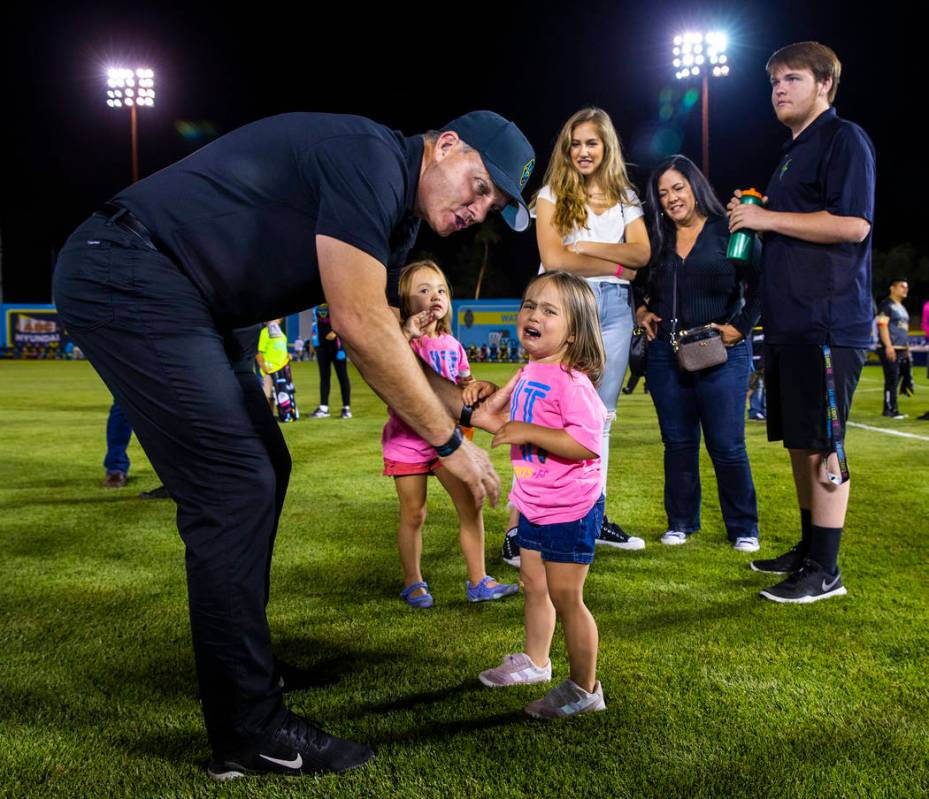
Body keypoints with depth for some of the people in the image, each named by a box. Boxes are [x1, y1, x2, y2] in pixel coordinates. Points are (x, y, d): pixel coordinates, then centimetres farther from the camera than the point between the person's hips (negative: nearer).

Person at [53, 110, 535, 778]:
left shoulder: (398, 217, 13)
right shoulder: (370, 157, -18)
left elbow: (382, 337, 17)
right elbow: (359, 325, -22)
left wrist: (468, 408, 6)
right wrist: (448, 442, -15)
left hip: (183, 299, 11)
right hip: (124, 276, -11)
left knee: (264, 469, 12)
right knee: (235, 488, -13)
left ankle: (239, 661, 27)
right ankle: (251, 734, -1)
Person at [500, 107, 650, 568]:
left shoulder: (625, 197, 16)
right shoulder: (552, 195, 4)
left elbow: (642, 253, 1)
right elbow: (553, 258, -10)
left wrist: (586, 245, -9)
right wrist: (616, 265, -6)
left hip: (615, 308, 5)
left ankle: (594, 517, 17)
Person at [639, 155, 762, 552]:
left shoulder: (730, 231, -1)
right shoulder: (657, 239, 11)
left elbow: (760, 285, -4)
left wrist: (739, 328, -12)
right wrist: (641, 312, 6)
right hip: (665, 354, 4)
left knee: (727, 445, -2)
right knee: (678, 443, 9)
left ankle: (743, 528, 12)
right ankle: (681, 522, 20)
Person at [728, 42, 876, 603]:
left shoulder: (845, 139, -5)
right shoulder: (794, 152, 23)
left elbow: (852, 224, -17)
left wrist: (768, 218, -12)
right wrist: (752, 219, 13)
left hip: (826, 323, -9)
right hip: (789, 323, 9)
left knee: (821, 445, -6)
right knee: (799, 442, 13)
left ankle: (825, 571, 2)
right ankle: (809, 549, 25)